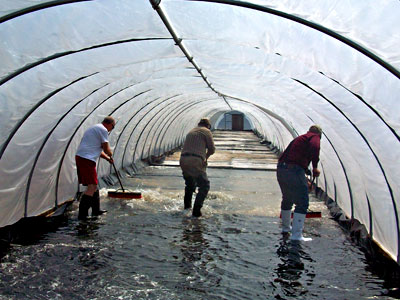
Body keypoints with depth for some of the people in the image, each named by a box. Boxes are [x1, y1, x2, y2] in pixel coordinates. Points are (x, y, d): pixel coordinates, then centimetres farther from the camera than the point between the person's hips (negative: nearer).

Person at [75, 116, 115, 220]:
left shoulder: (94, 128, 25)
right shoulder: (103, 130, -7)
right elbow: (106, 149, -5)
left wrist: (107, 158, 31)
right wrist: (110, 155, 15)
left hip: (80, 157, 10)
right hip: (87, 159, -10)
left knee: (94, 184, 18)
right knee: (92, 186, -10)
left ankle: (96, 210, 26)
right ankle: (82, 214, -12)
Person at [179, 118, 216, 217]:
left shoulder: (191, 132, 27)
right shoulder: (206, 131, 7)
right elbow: (212, 149, 3)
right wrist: (206, 156, 23)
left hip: (183, 160, 7)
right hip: (195, 161, -7)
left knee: (190, 183, 28)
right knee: (204, 186, 4)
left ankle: (187, 205, 38)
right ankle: (196, 210, -4)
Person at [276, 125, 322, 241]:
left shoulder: (299, 138, 28)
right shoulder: (315, 137, 5)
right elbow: (314, 147, -20)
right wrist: (315, 167, -12)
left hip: (281, 169, 8)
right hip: (294, 170, -8)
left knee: (287, 199, 25)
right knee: (302, 203, -1)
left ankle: (286, 227, 42)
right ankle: (296, 235, -2)